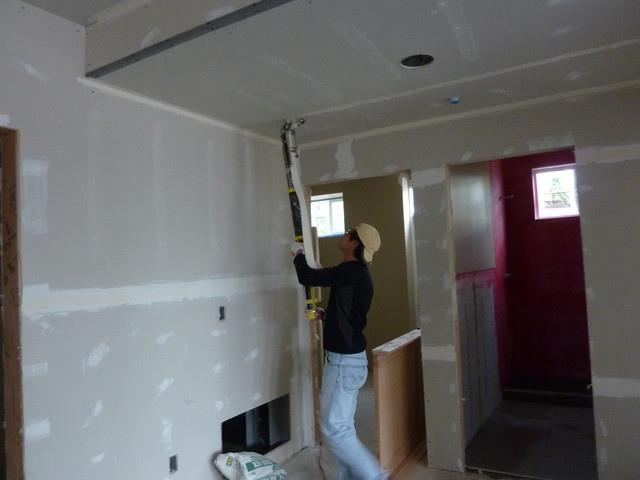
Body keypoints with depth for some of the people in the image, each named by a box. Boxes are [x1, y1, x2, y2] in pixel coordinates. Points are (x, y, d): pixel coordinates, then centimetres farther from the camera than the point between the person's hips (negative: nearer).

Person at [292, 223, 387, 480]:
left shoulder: (351, 270, -18)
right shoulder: (357, 273, 13)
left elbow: (307, 277, -19)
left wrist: (299, 255, -1)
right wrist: (325, 315, 14)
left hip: (344, 360, -10)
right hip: (349, 357, 10)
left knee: (334, 428, -4)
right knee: (342, 426, 16)